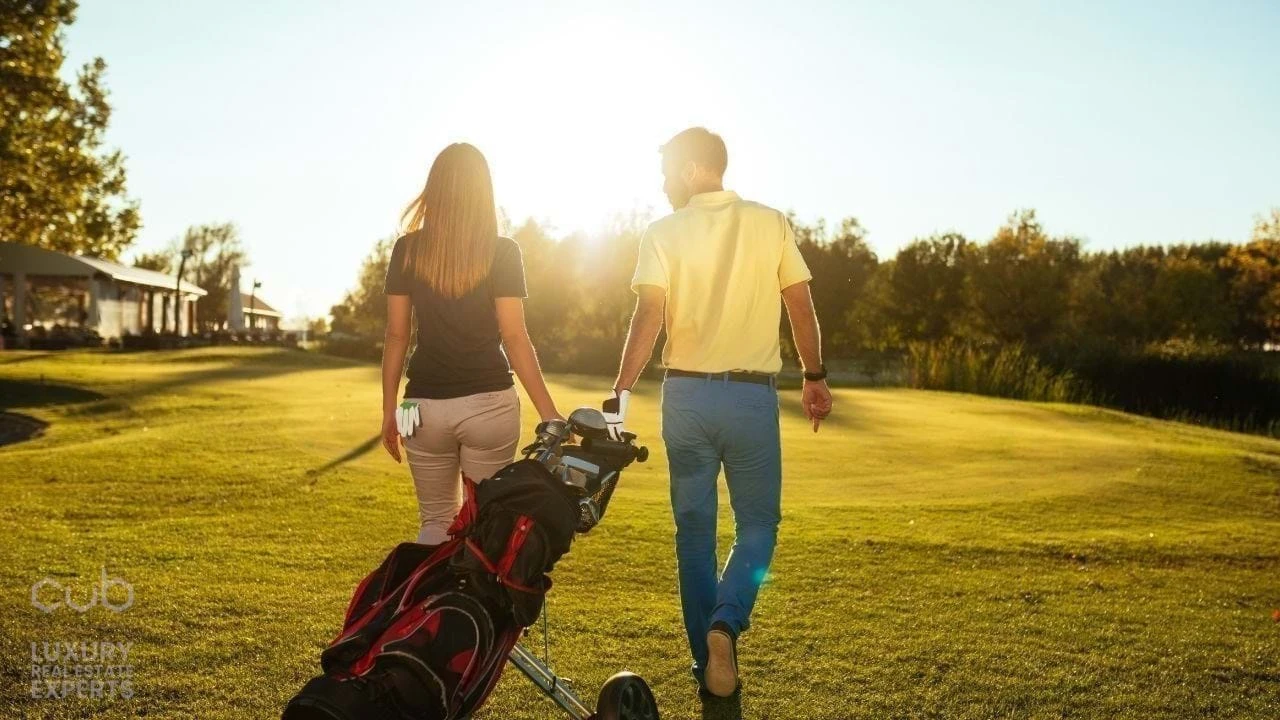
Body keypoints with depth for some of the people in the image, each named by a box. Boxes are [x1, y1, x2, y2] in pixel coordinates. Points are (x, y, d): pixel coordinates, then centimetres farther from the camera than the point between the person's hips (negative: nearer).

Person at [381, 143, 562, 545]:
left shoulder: (408, 250, 1)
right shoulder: (502, 253, -5)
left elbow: (396, 336, 3)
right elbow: (514, 338, -8)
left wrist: (389, 410, 11)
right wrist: (549, 413, -4)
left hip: (426, 405, 2)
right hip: (489, 402, -2)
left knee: (436, 522, 15)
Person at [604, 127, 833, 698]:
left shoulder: (664, 234, -2)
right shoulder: (771, 224, 2)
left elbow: (648, 318, -12)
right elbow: (801, 308, 3)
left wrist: (620, 393, -12)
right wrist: (815, 376, 14)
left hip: (686, 394, 1)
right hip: (753, 395, 0)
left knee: (694, 530, 11)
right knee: (758, 521, 12)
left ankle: (708, 660, 18)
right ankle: (726, 623, -11)